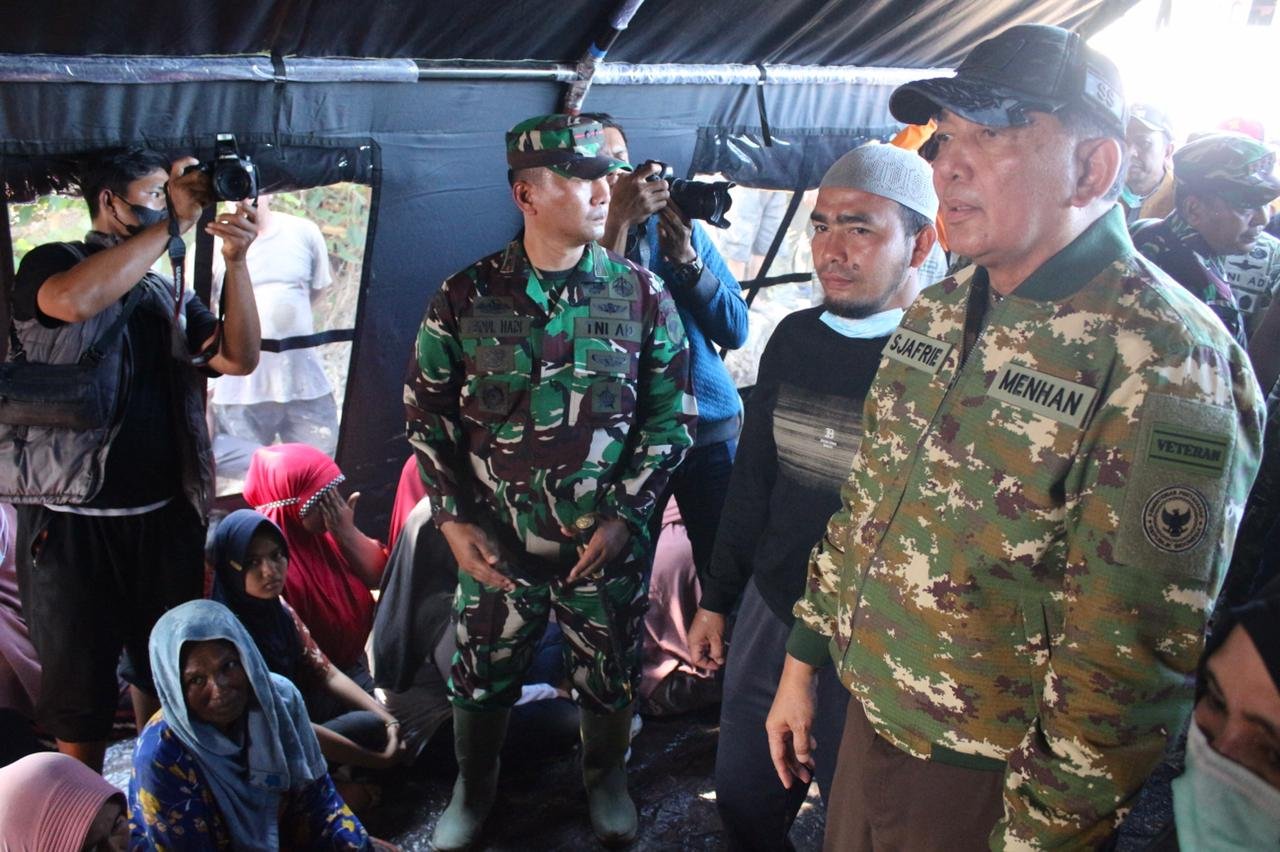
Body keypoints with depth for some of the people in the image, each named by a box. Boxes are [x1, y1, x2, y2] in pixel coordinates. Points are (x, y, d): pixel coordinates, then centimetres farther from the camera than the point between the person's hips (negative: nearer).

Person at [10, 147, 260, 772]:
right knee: (79, 689, 8)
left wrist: (235, 260, -13)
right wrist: (173, 221, -21)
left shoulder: (169, 293, 13)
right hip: (73, 524, -4)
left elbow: (238, 359, -2)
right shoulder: (49, 265, -2)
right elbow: (77, 300, -27)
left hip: (166, 516, 5)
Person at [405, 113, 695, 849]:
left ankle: (607, 776, 47)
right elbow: (428, 413, 3)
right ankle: (474, 787, 44)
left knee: (609, 677, 17)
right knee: (482, 676, 15)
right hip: (496, 545, 0)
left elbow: (672, 414, -1)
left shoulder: (642, 294, -5)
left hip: (609, 544, 0)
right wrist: (453, 519, -4)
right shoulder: (465, 297, -5)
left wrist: (627, 515, -8)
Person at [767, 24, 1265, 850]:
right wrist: (802, 663, 11)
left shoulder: (1165, 362, -22)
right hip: (868, 725, 7)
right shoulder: (937, 313, 2)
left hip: (986, 783, -6)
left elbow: (1128, 662, -23)